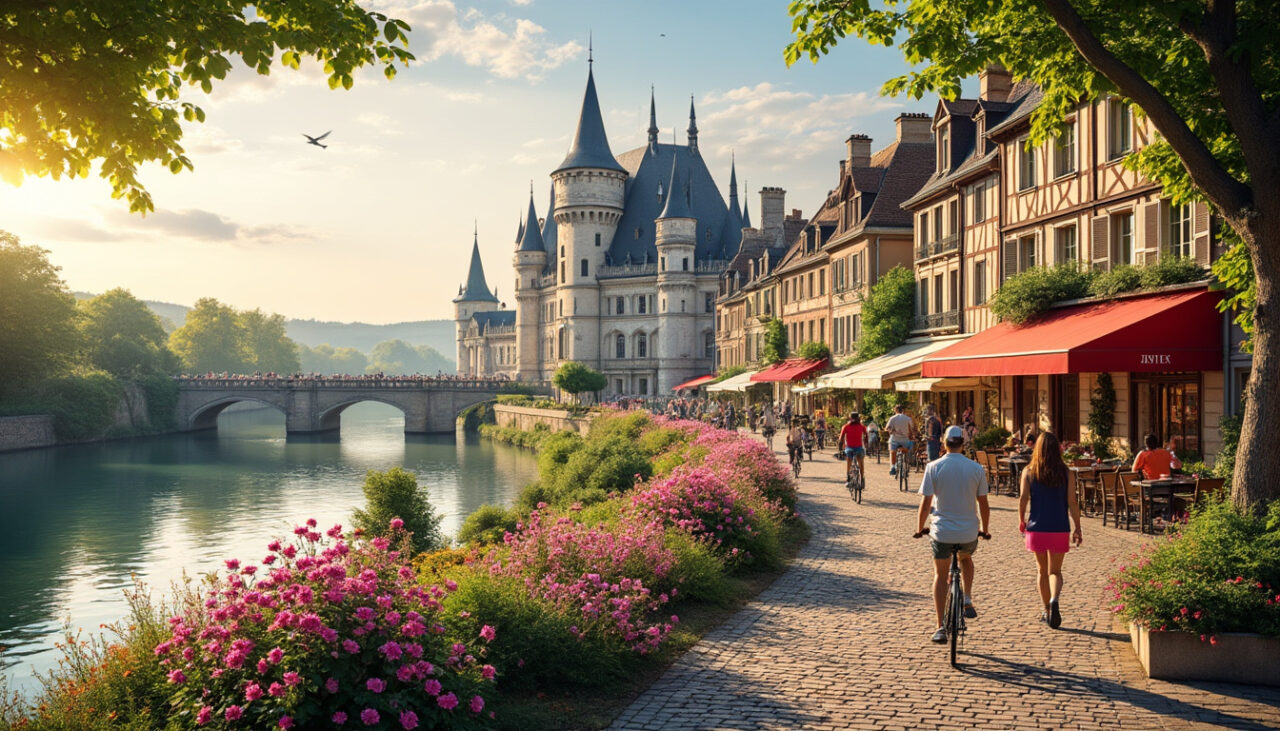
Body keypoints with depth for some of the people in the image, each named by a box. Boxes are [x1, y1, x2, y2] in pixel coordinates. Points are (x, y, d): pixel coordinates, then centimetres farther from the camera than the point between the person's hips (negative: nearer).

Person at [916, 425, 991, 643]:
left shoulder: (934, 467, -7)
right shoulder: (976, 469, -3)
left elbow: (925, 503, -7)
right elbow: (983, 505, 2)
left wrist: (919, 528, 8)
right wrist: (984, 530, 18)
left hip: (942, 531, -1)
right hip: (969, 531, 2)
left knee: (940, 575, 12)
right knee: (966, 559, 34)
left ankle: (940, 627, 8)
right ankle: (967, 601, 21)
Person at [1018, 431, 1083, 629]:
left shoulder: (1029, 471, -4)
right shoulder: (1065, 472, -3)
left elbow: (1023, 498, -7)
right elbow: (1072, 503, -4)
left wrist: (1021, 521, 8)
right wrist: (1077, 529, 3)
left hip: (1037, 528, 0)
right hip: (1059, 529, 0)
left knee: (1043, 570, 16)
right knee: (1055, 571, 8)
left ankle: (1047, 611, 22)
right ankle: (1054, 600, -20)